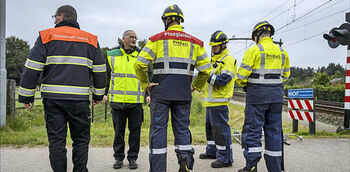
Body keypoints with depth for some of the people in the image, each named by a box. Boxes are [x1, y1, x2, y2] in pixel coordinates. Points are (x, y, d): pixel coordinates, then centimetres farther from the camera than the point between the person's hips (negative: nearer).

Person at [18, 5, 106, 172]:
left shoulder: (47, 36, 5)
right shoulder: (91, 40, 10)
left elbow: (32, 67, -1)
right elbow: (100, 71, 13)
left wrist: (26, 95, 5)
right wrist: (98, 95, 23)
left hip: (53, 97, 0)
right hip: (80, 99, 1)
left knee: (56, 139, 6)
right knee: (81, 139, 11)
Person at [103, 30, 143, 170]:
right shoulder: (112, 55, 9)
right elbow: (106, 76, 15)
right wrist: (104, 93, 8)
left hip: (136, 101, 0)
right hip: (117, 100, 1)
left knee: (135, 130, 5)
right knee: (118, 130, 8)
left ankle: (132, 158, 18)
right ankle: (118, 157, 21)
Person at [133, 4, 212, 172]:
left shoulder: (158, 39, 0)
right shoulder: (194, 42, 9)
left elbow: (139, 64, -7)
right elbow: (206, 69, 7)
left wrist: (145, 84, 3)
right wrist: (195, 87, 15)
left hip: (161, 93, -2)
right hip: (183, 95, 3)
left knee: (158, 129, 4)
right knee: (182, 128, 15)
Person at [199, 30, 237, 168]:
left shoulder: (228, 60, -11)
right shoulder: (213, 59, 19)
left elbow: (223, 79, -22)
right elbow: (208, 75, 26)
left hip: (219, 101, -10)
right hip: (210, 100, 10)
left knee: (220, 128, -7)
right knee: (210, 126, 19)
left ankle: (225, 158, 0)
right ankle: (212, 151, 34)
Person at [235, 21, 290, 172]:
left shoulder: (254, 51, -9)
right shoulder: (282, 52, 10)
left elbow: (241, 75, -9)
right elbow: (285, 75, 17)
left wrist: (244, 84, 11)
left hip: (257, 94, -5)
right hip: (277, 95, 6)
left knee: (253, 129, 0)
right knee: (274, 130, 11)